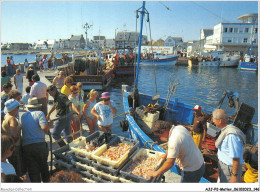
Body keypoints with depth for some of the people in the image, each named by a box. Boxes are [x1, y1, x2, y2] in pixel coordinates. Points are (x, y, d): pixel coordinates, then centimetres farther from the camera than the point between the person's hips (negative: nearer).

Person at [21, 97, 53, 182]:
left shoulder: (23, 116, 13)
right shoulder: (39, 113, -2)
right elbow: (44, 127, -17)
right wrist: (50, 124, 3)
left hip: (26, 146, 3)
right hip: (39, 144, -3)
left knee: (32, 170, 10)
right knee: (44, 166, 20)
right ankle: (46, 180, 32)